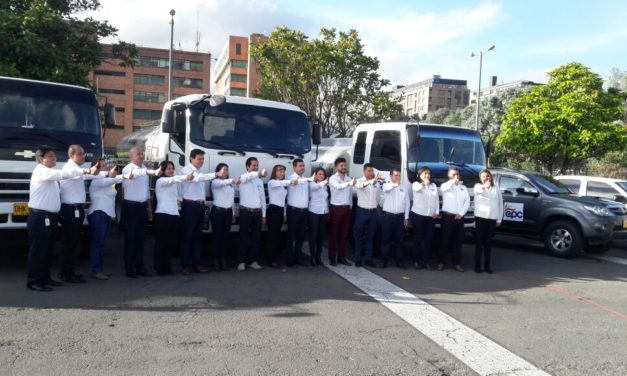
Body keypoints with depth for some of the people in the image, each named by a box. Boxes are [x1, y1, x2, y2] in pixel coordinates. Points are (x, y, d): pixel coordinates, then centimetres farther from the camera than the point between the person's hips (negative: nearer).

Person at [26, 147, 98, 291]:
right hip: (40, 217, -9)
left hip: (51, 216, 9)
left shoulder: (51, 172, 20)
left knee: (47, 249, 14)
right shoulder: (41, 171, -13)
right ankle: (33, 281, 2)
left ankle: (44, 278, 23)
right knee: (37, 250, -4)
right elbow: (65, 174, -24)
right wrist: (87, 171, -29)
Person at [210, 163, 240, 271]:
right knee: (217, 235, -3)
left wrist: (233, 214, 16)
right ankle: (216, 259, 3)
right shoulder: (215, 182, -7)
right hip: (217, 211, -6)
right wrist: (232, 180, -51)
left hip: (228, 211, 6)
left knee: (225, 236, 7)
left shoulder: (230, 184, 15)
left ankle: (222, 259, 14)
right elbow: (222, 183, -32)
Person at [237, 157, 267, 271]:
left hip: (257, 212, 5)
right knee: (244, 237, -2)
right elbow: (249, 176, -29)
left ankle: (253, 261, 15)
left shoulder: (259, 181, 14)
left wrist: (263, 214, 12)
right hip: (246, 211, -5)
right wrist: (259, 173, -49)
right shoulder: (243, 178, -2)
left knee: (256, 238, 7)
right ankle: (241, 262, 6)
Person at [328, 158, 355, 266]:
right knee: (334, 234, 1)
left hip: (347, 208, 5)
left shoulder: (349, 179, 10)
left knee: (344, 234, 9)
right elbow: (338, 186, -30)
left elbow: (350, 194, 15)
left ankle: (342, 257, 16)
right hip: (336, 208, -5)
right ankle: (332, 257, 7)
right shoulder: (333, 179, -7)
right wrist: (349, 183, -47)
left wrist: (350, 207, 12)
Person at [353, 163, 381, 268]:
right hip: (362, 211, -3)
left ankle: (369, 259, 17)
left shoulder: (376, 182, 6)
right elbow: (360, 185, -31)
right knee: (359, 236, 5)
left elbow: (379, 196, 15)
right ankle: (358, 259, 13)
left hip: (373, 212, 4)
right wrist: (370, 182, -50)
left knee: (371, 236, 9)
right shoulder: (359, 180, -6)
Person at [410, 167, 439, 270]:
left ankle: (425, 261, 12)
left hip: (431, 217, 4)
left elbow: (437, 199, 12)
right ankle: (416, 261, 10)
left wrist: (437, 212, 3)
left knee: (428, 240, 4)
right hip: (418, 215, -4)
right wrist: (424, 183, -32)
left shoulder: (433, 185, 13)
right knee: (418, 239, 2)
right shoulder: (416, 184, 0)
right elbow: (416, 188, -25)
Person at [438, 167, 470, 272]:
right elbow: (443, 188, -23)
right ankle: (441, 262, 4)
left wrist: (461, 213, -6)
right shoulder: (445, 185, 4)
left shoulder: (463, 187, 15)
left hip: (459, 217, 4)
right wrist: (453, 181, -37)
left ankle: (456, 263, 13)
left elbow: (467, 202, 6)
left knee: (458, 241, 6)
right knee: (445, 240, -2)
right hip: (448, 216, -4)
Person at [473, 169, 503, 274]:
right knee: (479, 242, 2)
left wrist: (499, 219, 6)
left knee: (488, 242, 8)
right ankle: (477, 266, 7)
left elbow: (500, 203, 12)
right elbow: (477, 190, -25)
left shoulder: (496, 188, 11)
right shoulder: (478, 186, 1)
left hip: (492, 218, 3)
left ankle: (487, 266, 13)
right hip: (481, 217, -3)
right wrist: (484, 186, -47)